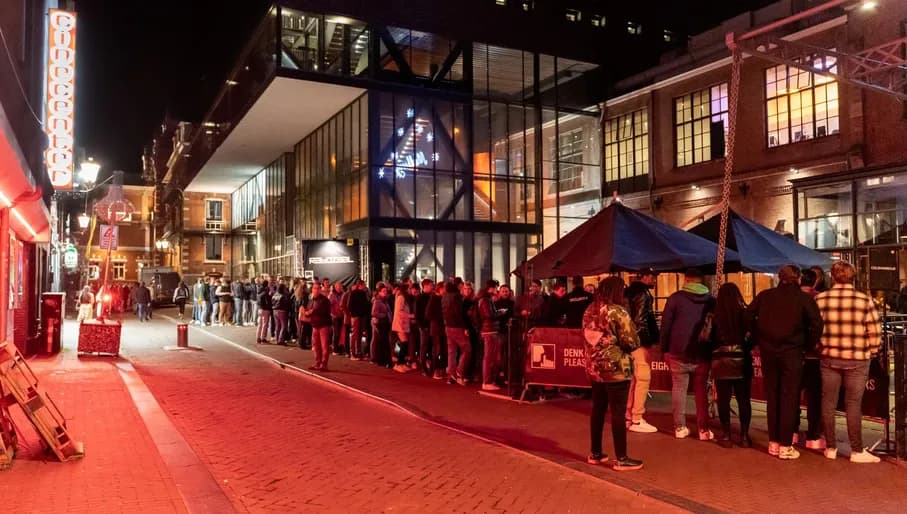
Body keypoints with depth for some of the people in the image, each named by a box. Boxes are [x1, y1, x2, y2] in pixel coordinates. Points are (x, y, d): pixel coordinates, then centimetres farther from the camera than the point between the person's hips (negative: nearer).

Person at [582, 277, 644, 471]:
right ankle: (621, 459, 6)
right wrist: (624, 344, 5)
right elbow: (632, 342, -15)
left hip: (594, 368, 7)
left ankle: (595, 453, 24)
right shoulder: (618, 312, -15)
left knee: (597, 409, 15)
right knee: (618, 413, 0)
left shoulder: (589, 311, 7)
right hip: (615, 369, -7)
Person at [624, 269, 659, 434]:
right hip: (639, 342, -10)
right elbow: (641, 321, -19)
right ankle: (636, 420, -3)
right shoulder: (643, 293, -11)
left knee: (632, 379, 16)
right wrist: (647, 344, -19)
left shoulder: (629, 292, 16)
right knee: (643, 379, -5)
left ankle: (628, 416, 22)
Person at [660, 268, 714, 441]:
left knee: (679, 389, 7)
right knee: (701, 391, 9)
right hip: (702, 353, 2)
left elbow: (665, 325, -4)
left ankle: (680, 427, 8)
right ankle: (703, 429, 7)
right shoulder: (710, 300, 5)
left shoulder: (675, 298, -2)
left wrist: (665, 349, 3)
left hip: (678, 352, -2)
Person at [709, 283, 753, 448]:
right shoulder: (745, 312, -2)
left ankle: (726, 435, 8)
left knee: (724, 399, 5)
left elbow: (709, 337, -5)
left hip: (721, 360, -1)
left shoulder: (714, 315, -5)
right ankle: (744, 436, 12)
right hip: (742, 360, 1)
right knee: (744, 399, 9)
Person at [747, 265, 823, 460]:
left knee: (772, 397, 12)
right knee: (789, 398, 3)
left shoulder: (764, 296, 5)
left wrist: (760, 340, 9)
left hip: (768, 351, 3)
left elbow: (748, 317, 3)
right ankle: (785, 446, 5)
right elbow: (816, 323, -13)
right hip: (792, 353, -3)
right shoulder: (804, 298, -3)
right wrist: (808, 345, -1)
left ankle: (773, 442, 19)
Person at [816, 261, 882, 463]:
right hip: (857, 360, -1)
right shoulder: (864, 300, -8)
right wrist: (871, 354, 11)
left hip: (829, 358, 1)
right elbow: (875, 332, -5)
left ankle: (831, 448, 18)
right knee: (853, 405, 5)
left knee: (828, 402, 10)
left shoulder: (820, 299, -4)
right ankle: (857, 451, 12)